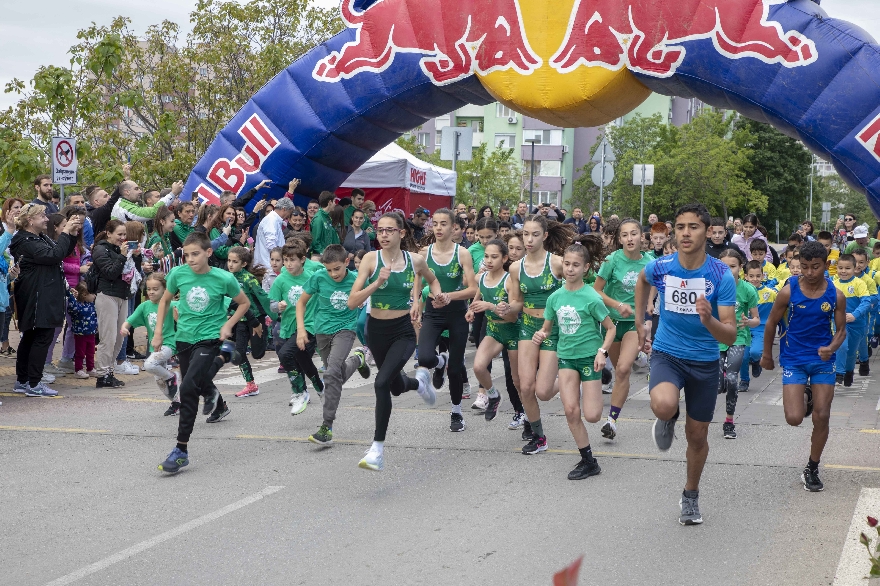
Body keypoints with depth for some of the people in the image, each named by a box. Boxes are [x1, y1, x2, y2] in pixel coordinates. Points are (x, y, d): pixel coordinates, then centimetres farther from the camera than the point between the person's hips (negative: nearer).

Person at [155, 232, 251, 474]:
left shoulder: (223, 279, -13)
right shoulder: (178, 274, -7)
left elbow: (245, 303, 4)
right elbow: (165, 300, 12)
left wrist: (228, 325, -8)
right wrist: (158, 331, 8)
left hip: (209, 338, -5)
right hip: (183, 337, 5)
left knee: (188, 388, -21)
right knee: (194, 385, 22)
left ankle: (181, 450, -17)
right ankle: (219, 404, 60)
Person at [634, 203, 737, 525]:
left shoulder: (721, 275, -17)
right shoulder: (660, 267, -12)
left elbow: (730, 335, -20)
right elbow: (642, 281, 16)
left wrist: (709, 320, -40)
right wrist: (639, 323, 16)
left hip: (705, 361, 0)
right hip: (666, 353, 0)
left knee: (697, 435, 11)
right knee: (664, 405, -32)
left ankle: (691, 496, 38)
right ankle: (668, 420, 7)